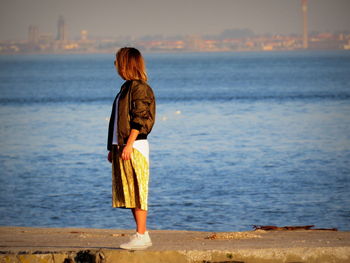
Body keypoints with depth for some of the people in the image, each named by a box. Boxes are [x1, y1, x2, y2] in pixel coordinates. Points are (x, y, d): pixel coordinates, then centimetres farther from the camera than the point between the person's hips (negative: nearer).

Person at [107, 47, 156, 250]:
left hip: (135, 147, -10)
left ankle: (141, 236, -7)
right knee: (129, 194, 10)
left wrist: (128, 145, -22)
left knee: (137, 192, -8)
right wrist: (113, 148, 19)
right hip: (121, 146, 10)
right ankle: (142, 235, 14)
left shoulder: (140, 88, -10)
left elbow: (139, 119, -17)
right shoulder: (126, 88, 19)